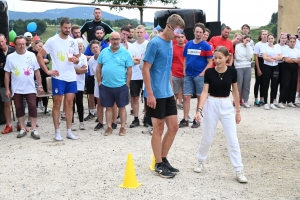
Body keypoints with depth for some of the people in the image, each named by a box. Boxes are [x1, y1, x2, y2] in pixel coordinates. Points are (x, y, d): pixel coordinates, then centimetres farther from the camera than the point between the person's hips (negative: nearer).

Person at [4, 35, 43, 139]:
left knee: (32, 107, -4)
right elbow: (7, 74, 3)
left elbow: (37, 71, 3)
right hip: (16, 89, 1)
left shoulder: (32, 55, 0)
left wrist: (40, 85, 1)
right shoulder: (10, 57, 0)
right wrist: (7, 89, 0)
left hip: (30, 88, -1)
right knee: (19, 108, 8)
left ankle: (34, 130, 3)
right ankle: (22, 129, 19)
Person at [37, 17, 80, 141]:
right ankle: (57, 132, 10)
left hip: (71, 77, 4)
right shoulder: (52, 41, -6)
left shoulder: (73, 42, 8)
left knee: (69, 104, 7)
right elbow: (39, 55, -5)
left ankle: (69, 131, 14)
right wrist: (47, 71, -10)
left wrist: (76, 60, -7)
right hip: (58, 77, -4)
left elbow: (77, 58, 18)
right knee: (57, 104, 2)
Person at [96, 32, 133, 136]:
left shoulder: (125, 52, -3)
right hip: (106, 86, 3)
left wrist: (127, 84, -6)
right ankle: (109, 127, 20)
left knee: (122, 107, 6)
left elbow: (129, 70, -3)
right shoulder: (104, 52, 5)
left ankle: (122, 128, 15)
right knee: (108, 107, 10)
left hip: (121, 86, -3)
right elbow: (99, 68, 11)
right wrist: (99, 81, 5)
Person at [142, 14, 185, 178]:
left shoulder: (170, 44, 10)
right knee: (158, 128, 2)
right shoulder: (155, 43, -14)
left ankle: (164, 159, 24)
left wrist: (171, 88, 18)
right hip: (156, 95, -8)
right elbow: (145, 69, -16)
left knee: (173, 127, 9)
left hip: (168, 94, 8)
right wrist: (150, 94, -19)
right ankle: (159, 165, 15)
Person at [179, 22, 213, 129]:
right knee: (186, 97, 2)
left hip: (200, 75, -3)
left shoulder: (206, 46, -5)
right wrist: (184, 71, 4)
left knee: (200, 98, 6)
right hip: (188, 75, 3)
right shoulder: (188, 44, 6)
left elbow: (210, 62, -5)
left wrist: (203, 73, -13)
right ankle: (185, 119, 10)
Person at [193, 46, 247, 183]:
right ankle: (200, 162, 32)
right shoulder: (209, 72, -7)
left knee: (233, 140, 0)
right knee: (207, 138, 9)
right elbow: (205, 92, -10)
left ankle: (239, 171, 7)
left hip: (227, 106, 1)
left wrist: (238, 111, 8)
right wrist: (199, 109, -21)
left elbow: (235, 92, 5)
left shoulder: (232, 72, -4)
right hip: (211, 105, 0)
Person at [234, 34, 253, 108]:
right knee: (239, 85, -5)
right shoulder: (238, 46, 2)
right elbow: (237, 58, -8)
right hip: (239, 67, -3)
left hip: (248, 67, 4)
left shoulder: (250, 47, 13)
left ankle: (245, 101, 11)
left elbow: (249, 57, -5)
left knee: (247, 85, 3)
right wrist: (246, 59, 2)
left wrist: (248, 46, -3)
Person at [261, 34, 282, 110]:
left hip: (275, 67, 4)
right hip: (267, 67, -4)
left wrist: (271, 57, -13)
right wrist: (275, 59, -8)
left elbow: (280, 57, -1)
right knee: (266, 85, -1)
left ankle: (272, 103, 13)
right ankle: (265, 103, 4)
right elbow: (264, 57, -14)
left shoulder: (277, 47, 10)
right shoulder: (264, 47, -1)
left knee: (274, 85, 5)